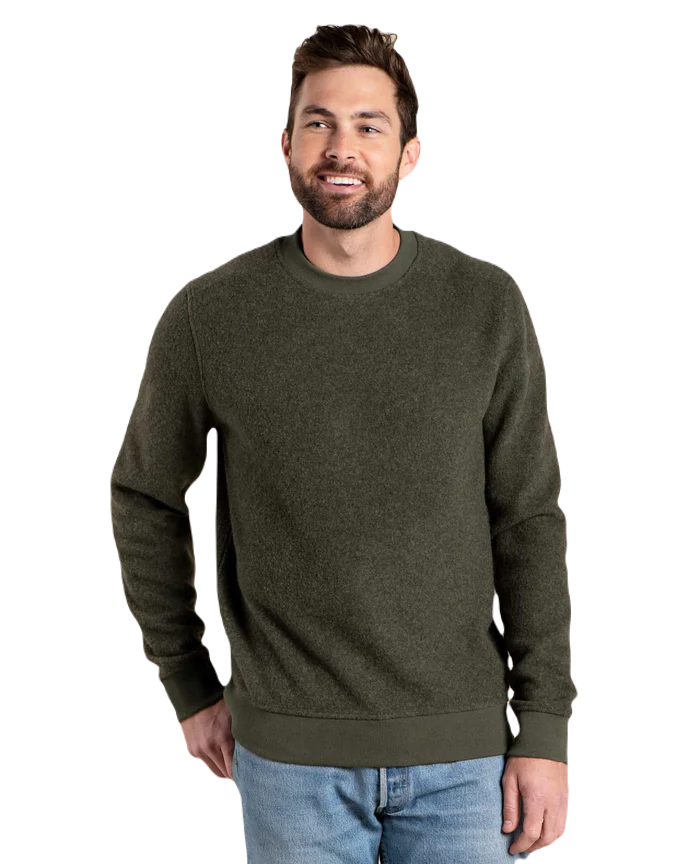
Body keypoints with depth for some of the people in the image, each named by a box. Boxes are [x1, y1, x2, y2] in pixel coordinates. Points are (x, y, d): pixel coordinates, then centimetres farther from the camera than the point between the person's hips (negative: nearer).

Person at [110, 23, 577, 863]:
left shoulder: (487, 306, -4)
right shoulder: (209, 315, -5)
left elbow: (529, 521, -1)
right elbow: (145, 500, 7)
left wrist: (545, 727, -2)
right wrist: (189, 686, 8)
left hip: (461, 746, 1)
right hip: (291, 754, 0)